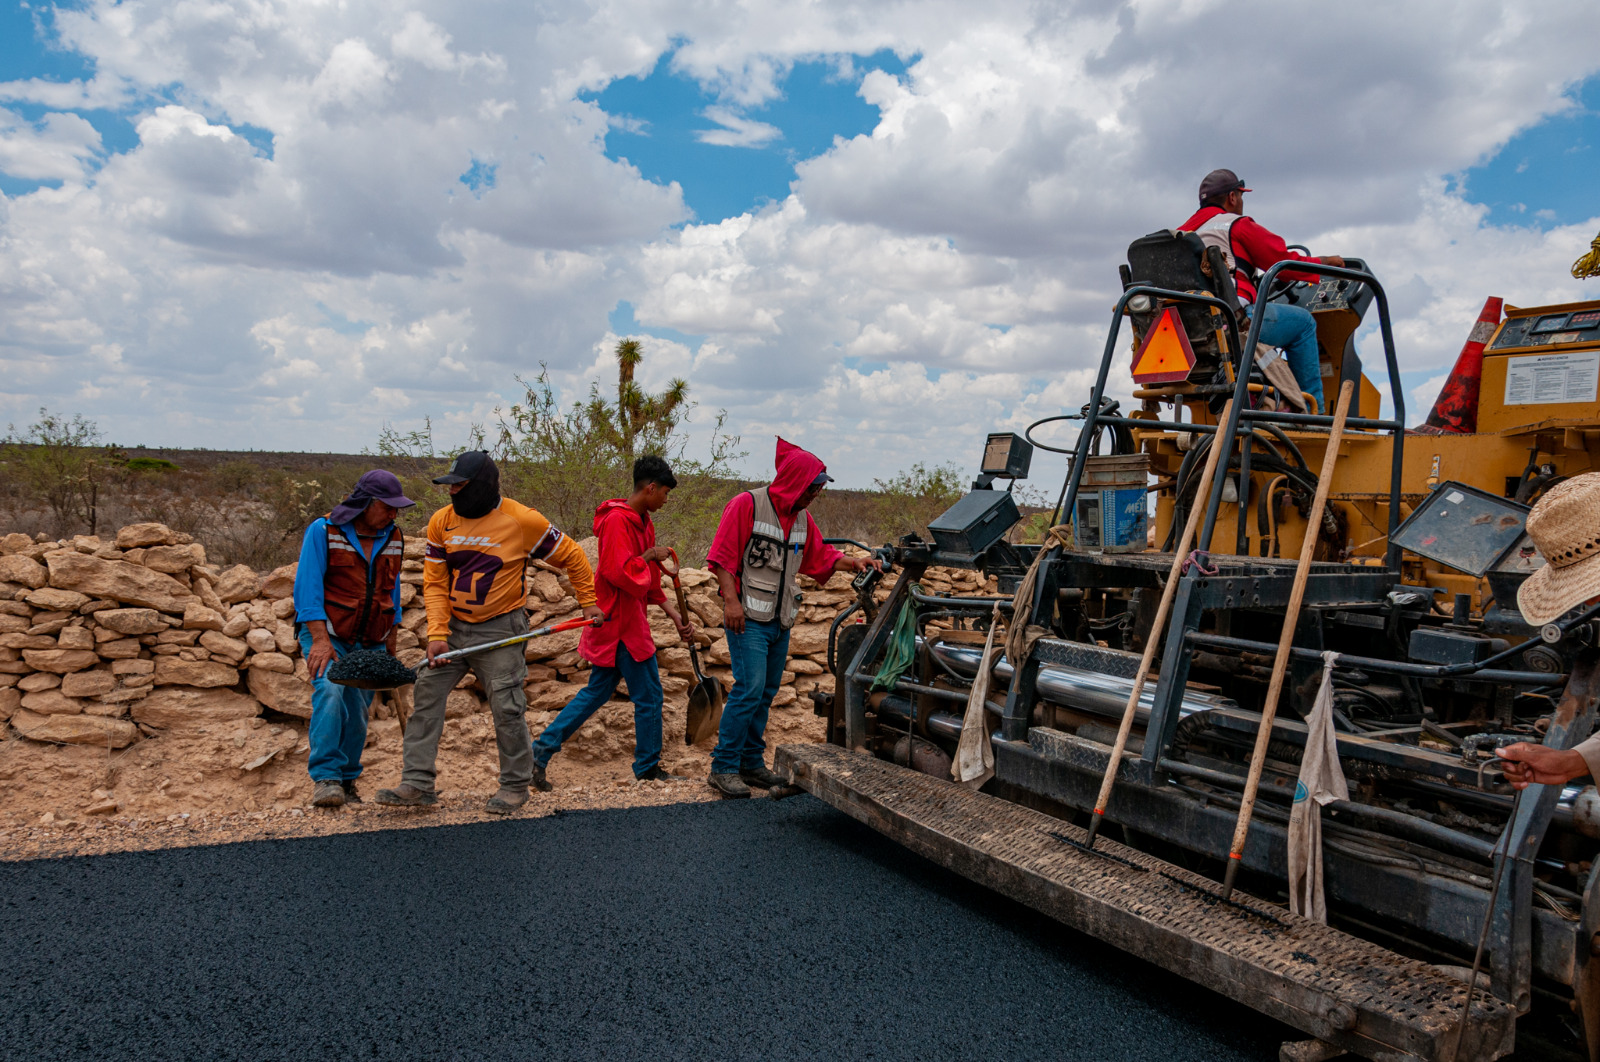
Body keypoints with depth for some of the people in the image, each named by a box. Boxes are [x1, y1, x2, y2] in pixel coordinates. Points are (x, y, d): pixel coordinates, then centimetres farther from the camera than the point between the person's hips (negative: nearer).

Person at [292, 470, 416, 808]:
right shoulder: (323, 531, -8)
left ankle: (346, 780, 19)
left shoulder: (393, 537, 8)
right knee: (330, 692, -26)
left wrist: (391, 641, 17)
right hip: (326, 634, -4)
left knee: (358, 711, 3)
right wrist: (320, 640, -20)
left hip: (369, 641, 4)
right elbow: (307, 587, -13)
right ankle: (325, 778, -23)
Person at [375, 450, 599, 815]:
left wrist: (589, 602, 0)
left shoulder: (523, 521, -13)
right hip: (454, 626, 5)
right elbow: (434, 582, 2)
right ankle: (417, 783, 7)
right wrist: (437, 634, -8)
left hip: (500, 630, -5)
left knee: (507, 708, -3)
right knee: (427, 695, -1)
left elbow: (571, 556, -1)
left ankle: (516, 785, 15)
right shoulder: (441, 522, 0)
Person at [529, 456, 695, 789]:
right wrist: (650, 556, -12)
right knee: (649, 695, 2)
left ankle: (542, 750, 15)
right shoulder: (617, 519, -17)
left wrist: (674, 615, 13)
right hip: (620, 624, -10)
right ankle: (648, 768, 15)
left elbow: (649, 583, 18)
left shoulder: (642, 521, 14)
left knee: (598, 690, 15)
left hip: (614, 624, 10)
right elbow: (621, 572, -27)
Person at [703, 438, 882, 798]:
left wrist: (852, 562, 5)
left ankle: (751, 762, 21)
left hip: (781, 620, 8)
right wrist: (731, 601, -19)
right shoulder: (748, 505, -9)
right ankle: (724, 767, -4)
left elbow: (819, 556, 21)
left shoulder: (802, 516, 13)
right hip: (748, 617, -8)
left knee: (767, 692, 11)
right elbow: (722, 557, -12)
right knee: (749, 688, -13)